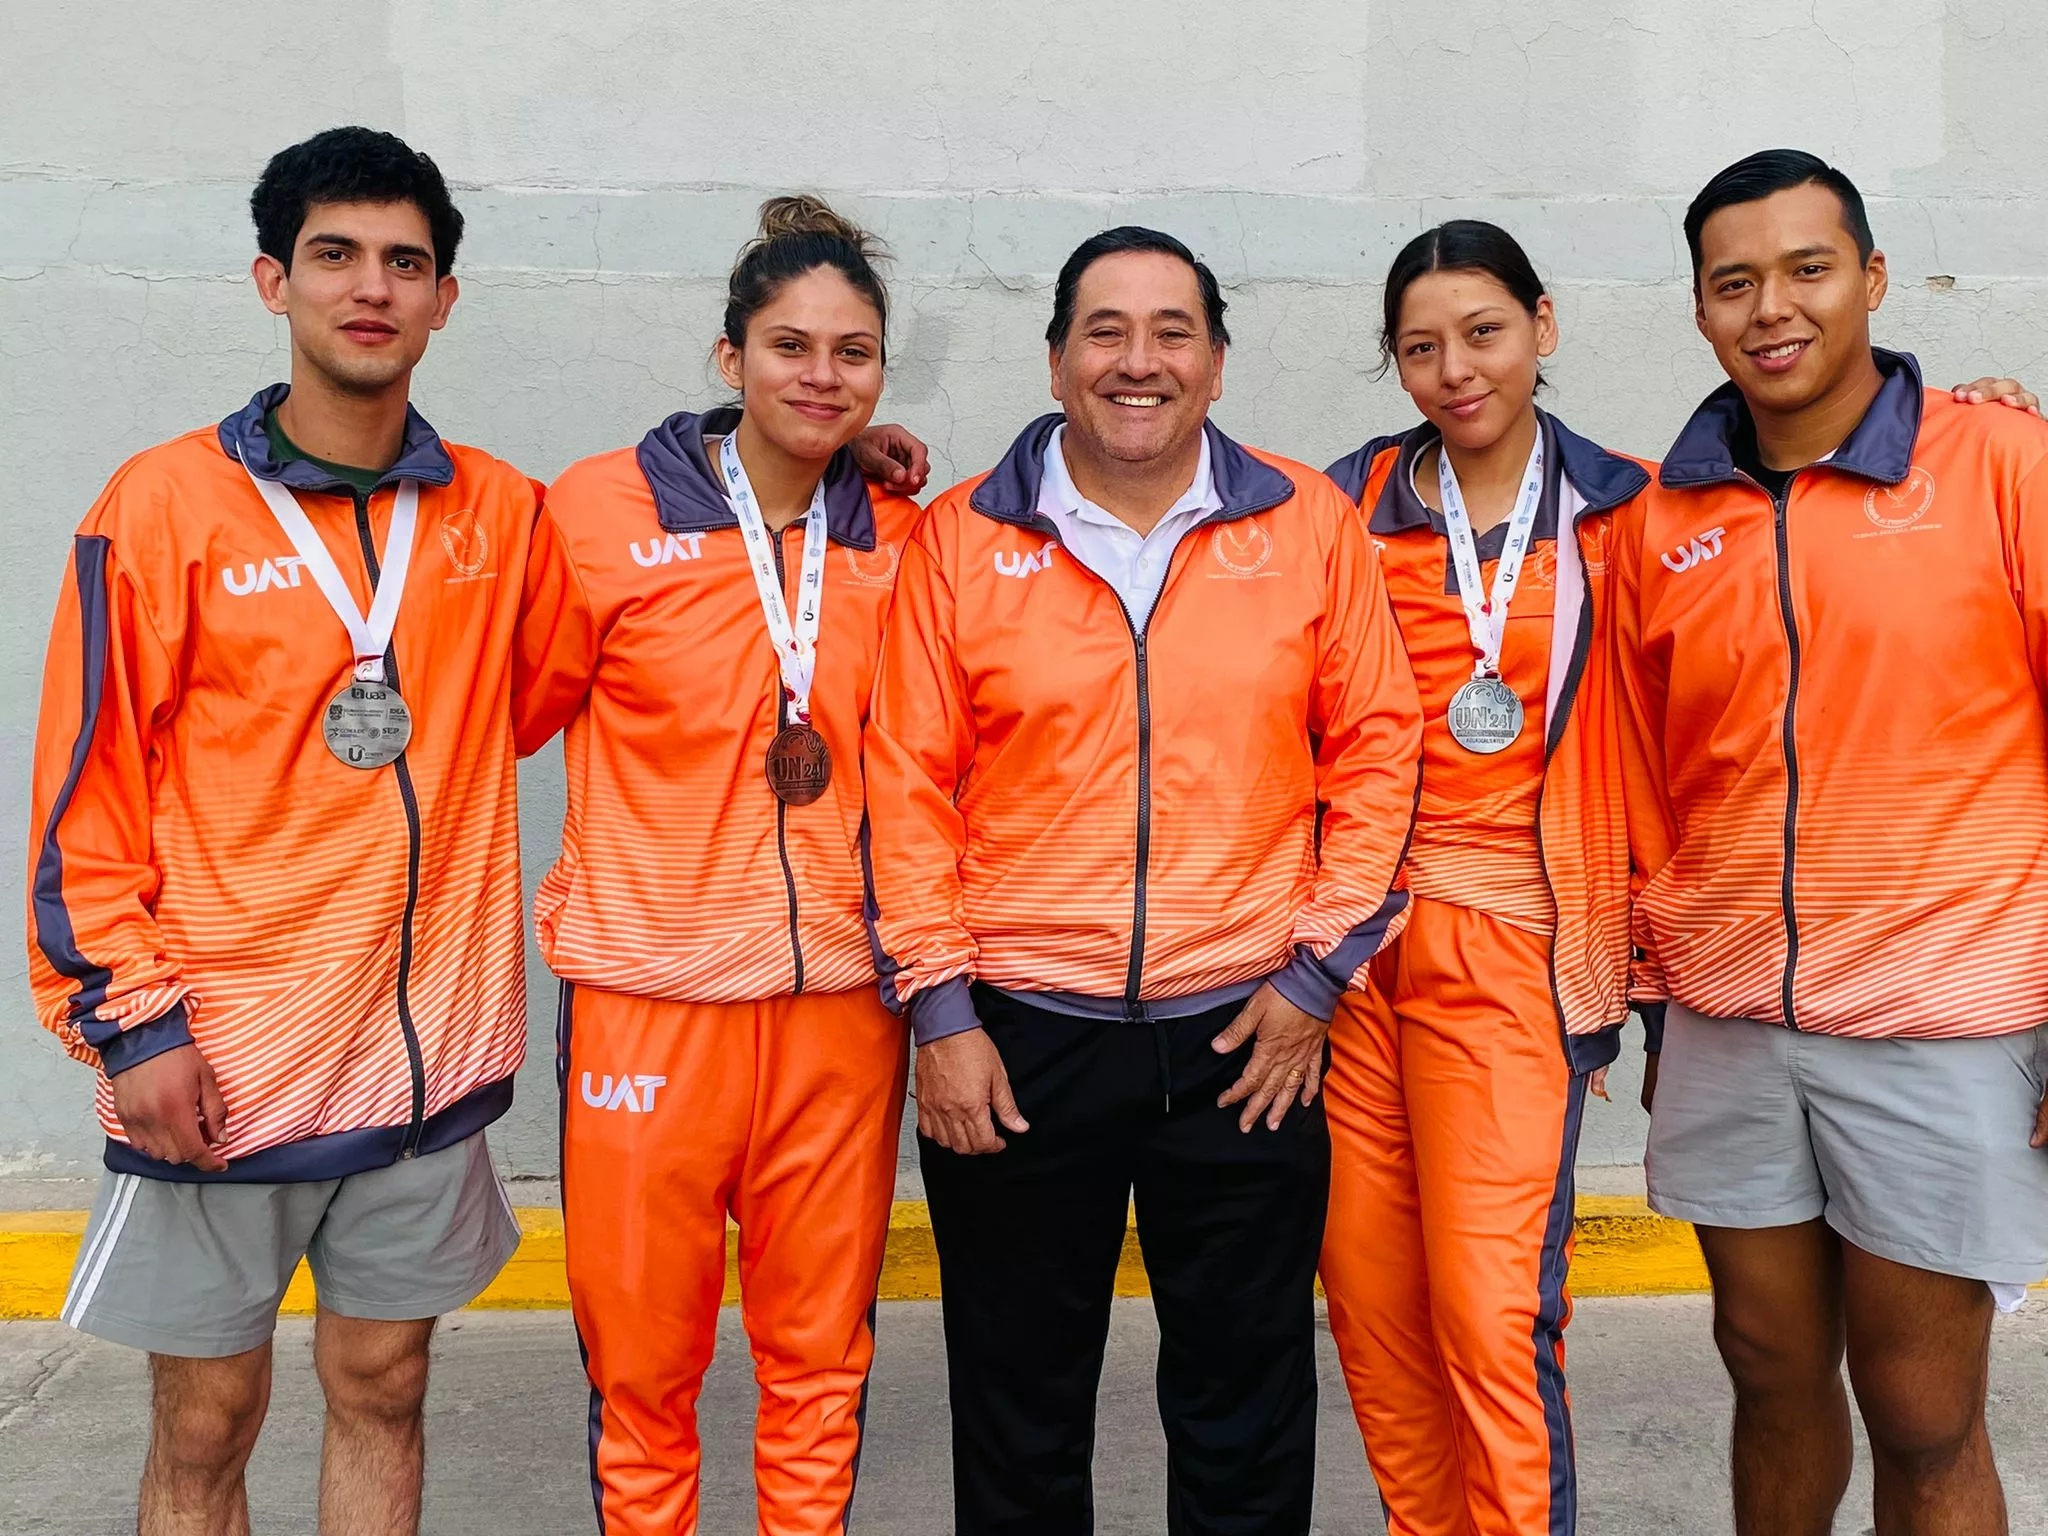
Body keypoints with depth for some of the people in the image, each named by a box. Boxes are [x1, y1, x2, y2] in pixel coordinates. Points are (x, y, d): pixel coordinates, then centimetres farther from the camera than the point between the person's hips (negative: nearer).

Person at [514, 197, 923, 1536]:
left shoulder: (901, 537, 4)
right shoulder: (605, 509, -4)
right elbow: (512, 707, 4)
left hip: (841, 993, 2)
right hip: (651, 987, -2)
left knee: (820, 1352, 15)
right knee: (641, 1360, 11)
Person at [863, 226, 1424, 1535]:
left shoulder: (1309, 521, 2)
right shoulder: (962, 537, 1)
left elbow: (1378, 748, 3)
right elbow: (910, 782, 0)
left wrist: (1319, 967, -2)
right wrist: (940, 1009, -5)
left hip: (1246, 1034, 0)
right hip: (1016, 1034, 0)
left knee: (1248, 1418, 15)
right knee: (1018, 1413, 15)